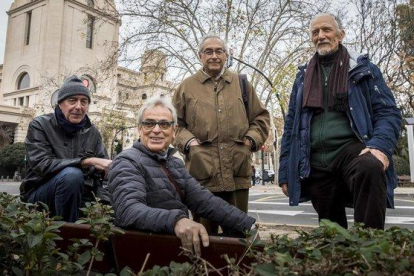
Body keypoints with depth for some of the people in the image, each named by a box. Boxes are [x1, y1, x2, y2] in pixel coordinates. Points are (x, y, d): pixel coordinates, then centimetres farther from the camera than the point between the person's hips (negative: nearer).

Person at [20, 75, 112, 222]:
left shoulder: (92, 132, 5)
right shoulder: (40, 125, -7)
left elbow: (105, 168, -1)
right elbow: (42, 165, -22)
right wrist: (88, 161, -30)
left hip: (78, 194, 3)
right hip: (39, 195, -3)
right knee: (71, 174, -34)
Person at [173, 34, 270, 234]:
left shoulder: (241, 84, 15)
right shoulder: (187, 87, 11)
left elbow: (261, 117, 18)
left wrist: (251, 139, 1)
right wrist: (188, 142, -6)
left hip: (238, 173, 2)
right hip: (202, 172, -1)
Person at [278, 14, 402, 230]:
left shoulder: (362, 68, 8)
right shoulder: (303, 77, 16)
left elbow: (388, 112, 2)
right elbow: (291, 125, 15)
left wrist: (380, 145, -20)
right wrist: (285, 172, 9)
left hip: (350, 149, -3)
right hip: (315, 163, 3)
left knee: (370, 168, -37)